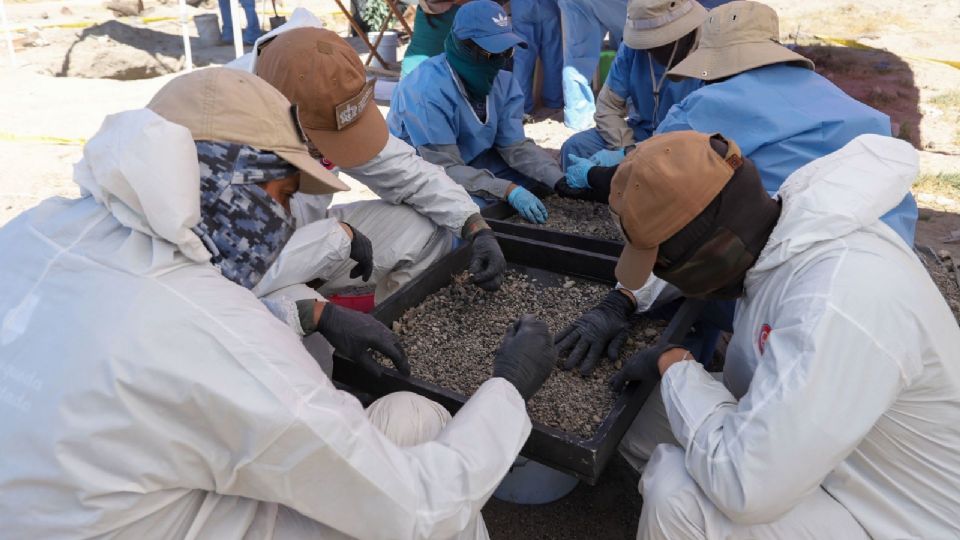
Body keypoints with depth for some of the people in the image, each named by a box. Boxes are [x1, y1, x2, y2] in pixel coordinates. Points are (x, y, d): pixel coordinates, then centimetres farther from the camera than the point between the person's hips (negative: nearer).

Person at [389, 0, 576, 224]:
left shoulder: (503, 82, -8)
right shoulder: (426, 91, -29)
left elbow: (516, 145, -11)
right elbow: (444, 169, -32)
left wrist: (560, 182, -27)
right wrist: (508, 191, -42)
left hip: (473, 162, 7)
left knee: (541, 178, -6)